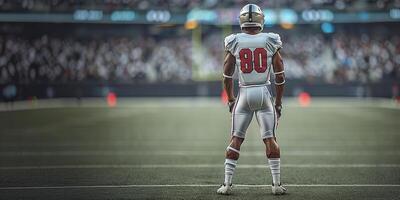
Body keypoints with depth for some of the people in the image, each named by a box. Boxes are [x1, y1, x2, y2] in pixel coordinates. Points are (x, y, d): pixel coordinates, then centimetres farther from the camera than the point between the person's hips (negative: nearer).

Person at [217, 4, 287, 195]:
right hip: (264, 94, 0)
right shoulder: (270, 42, -2)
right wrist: (278, 102, 11)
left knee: (236, 140, 8)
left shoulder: (234, 42, -2)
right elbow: (280, 77, 2)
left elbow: (227, 77, 2)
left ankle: (227, 184, 6)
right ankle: (277, 184, 7)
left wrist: (230, 100, 16)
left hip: (244, 94, 0)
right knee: (270, 140, 6)